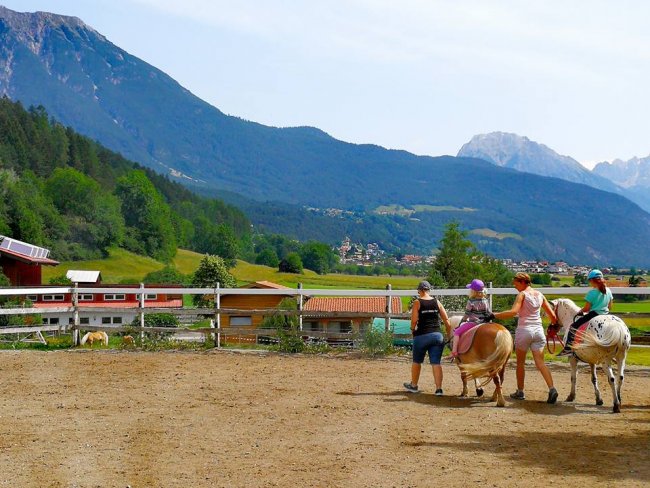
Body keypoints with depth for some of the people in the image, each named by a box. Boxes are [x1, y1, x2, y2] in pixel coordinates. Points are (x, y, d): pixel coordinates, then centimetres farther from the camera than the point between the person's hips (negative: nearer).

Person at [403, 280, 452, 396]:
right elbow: (446, 321, 4)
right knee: (436, 363, 3)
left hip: (422, 336, -3)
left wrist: (412, 330, 7)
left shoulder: (417, 303, -5)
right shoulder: (437, 302, 6)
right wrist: (449, 335, 14)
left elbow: (414, 320, -13)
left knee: (417, 361, 15)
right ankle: (439, 388, -5)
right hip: (437, 335, 3)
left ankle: (414, 385, 30)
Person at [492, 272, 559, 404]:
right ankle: (552, 388, -17)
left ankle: (520, 392, 18)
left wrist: (494, 315, -19)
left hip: (524, 330, -5)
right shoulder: (540, 295, 11)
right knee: (540, 362, 1)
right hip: (538, 330, 5)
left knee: (520, 362, 11)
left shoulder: (522, 294, -7)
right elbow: (552, 315, 11)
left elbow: (513, 312, -22)